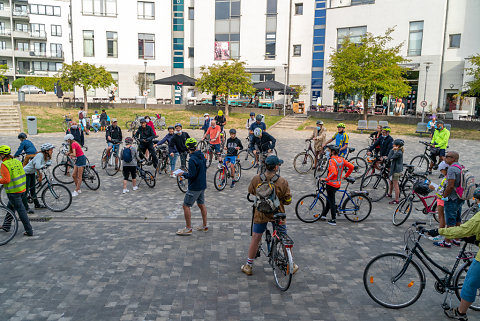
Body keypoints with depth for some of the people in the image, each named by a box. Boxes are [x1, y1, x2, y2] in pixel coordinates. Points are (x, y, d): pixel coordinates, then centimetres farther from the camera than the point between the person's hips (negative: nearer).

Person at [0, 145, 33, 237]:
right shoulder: (16, 161, 6)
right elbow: (22, 174, 12)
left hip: (13, 192, -8)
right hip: (22, 189, 8)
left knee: (21, 210, -2)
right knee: (10, 207, 25)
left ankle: (29, 231, 3)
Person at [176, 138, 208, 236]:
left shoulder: (192, 159, -23)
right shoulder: (202, 156, 4)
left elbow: (192, 175, -24)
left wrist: (183, 174, -7)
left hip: (194, 187, -9)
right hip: (202, 185, 9)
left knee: (186, 206, 1)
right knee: (201, 205, 18)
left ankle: (188, 228, 7)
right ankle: (205, 226, 27)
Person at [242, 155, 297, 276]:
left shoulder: (256, 179, -12)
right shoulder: (282, 182, -17)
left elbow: (250, 191, 8)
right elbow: (288, 201, -8)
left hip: (261, 214, 1)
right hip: (278, 214, -1)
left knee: (255, 239, 13)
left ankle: (248, 266, 22)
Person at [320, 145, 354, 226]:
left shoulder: (332, 160, -19)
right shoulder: (341, 159, 4)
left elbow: (333, 173, -32)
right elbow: (351, 167, 5)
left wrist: (325, 179, -22)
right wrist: (346, 176, 15)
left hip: (331, 184, -8)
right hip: (338, 184, 8)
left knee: (331, 202, 3)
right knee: (329, 199, 22)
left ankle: (333, 220, 10)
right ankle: (323, 215, 33)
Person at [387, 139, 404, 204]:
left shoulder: (399, 153, -24)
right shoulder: (398, 151, 8)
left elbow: (389, 158, -24)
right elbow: (390, 158, 15)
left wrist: (392, 150, -19)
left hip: (396, 170, -10)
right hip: (394, 169, 10)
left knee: (395, 185, -3)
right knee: (391, 182, 26)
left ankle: (396, 200, 4)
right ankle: (390, 194, 46)